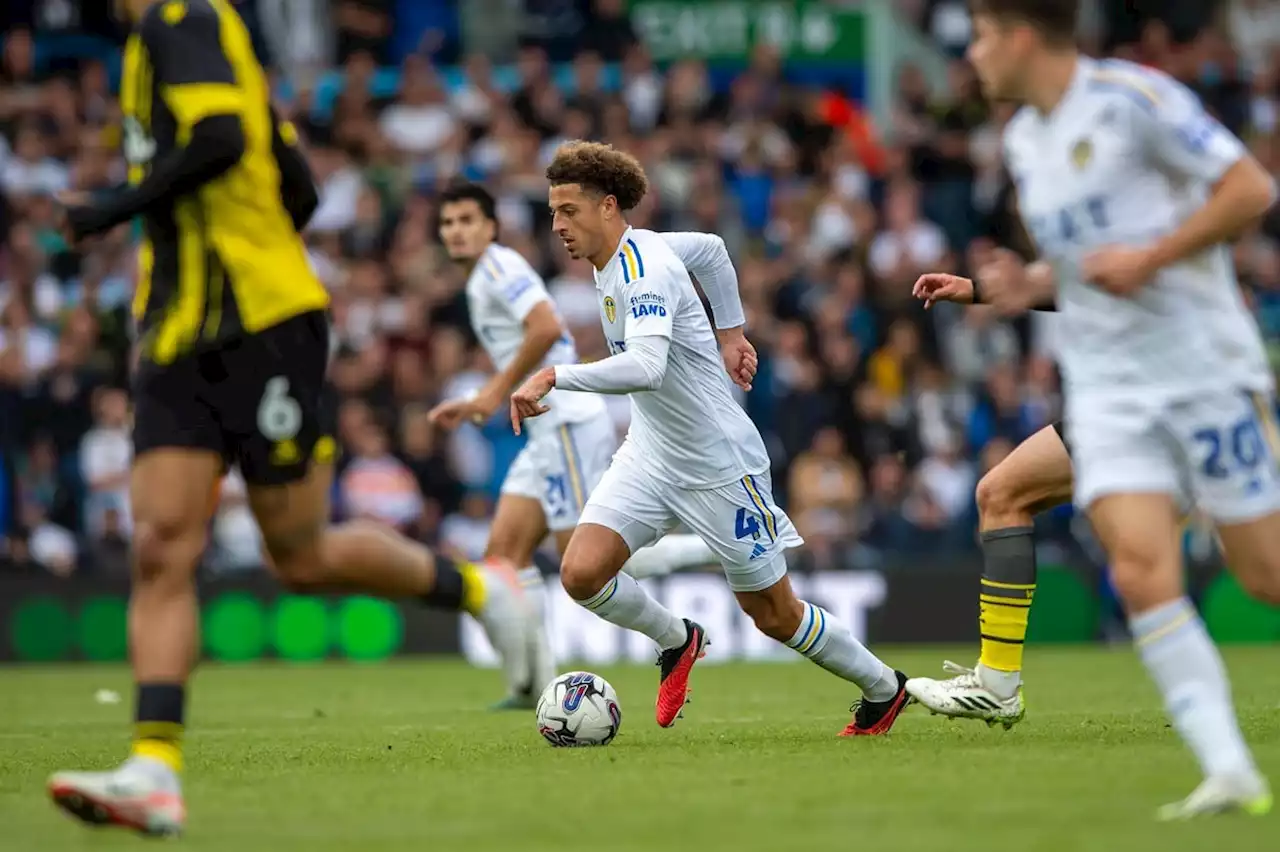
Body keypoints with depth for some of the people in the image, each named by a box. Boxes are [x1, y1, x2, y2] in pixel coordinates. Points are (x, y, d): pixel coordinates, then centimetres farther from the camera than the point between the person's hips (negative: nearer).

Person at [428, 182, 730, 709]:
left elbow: (546, 327, -25)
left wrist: (498, 390, -18)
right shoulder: (483, 283, 22)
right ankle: (536, 684, 1)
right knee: (506, 550, 3)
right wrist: (472, 407, 22)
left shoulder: (499, 266, -8)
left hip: (568, 422, -10)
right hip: (550, 431, 10)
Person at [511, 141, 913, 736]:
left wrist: (553, 377, -43)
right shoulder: (616, 256, 3)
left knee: (774, 615, 5)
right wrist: (728, 331, 18)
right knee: (581, 573, -13)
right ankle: (676, 641, 15)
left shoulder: (646, 269, -25)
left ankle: (883, 690, 28)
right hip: (651, 454, 8)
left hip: (718, 463, -8)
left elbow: (645, 367, -41)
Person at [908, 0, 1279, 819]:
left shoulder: (1134, 99, -10)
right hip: (1106, 381, 5)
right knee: (1142, 570, -15)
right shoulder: (1022, 140, 13)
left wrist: (1149, 259, -18)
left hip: (1205, 366, -5)